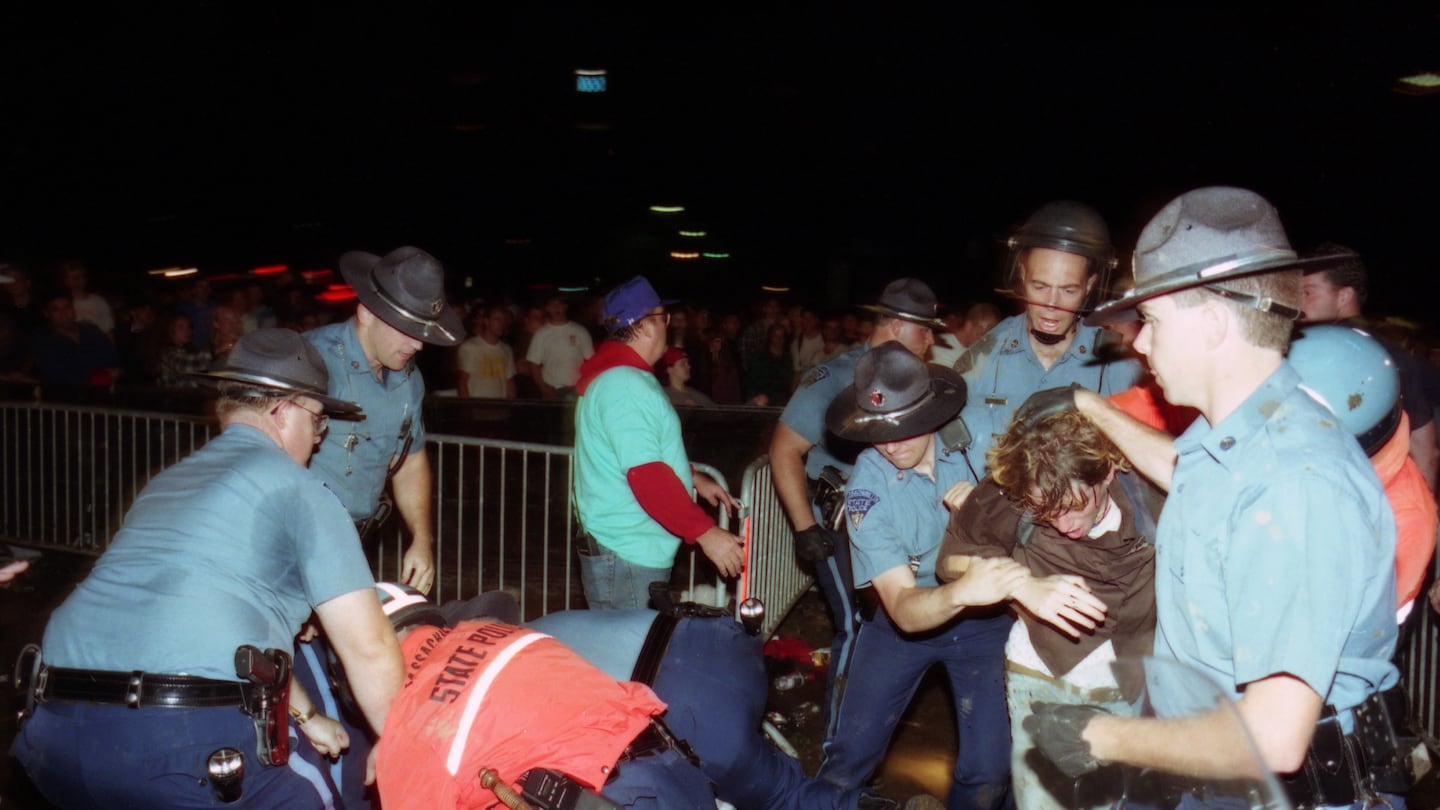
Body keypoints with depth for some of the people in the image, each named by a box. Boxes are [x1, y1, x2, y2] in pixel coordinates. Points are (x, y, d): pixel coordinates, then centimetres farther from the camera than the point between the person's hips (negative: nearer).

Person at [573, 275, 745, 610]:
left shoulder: (619, 376, 15)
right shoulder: (625, 386, -20)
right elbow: (647, 476, -26)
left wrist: (694, 479, 22)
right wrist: (706, 533, -25)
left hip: (640, 554, 11)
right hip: (626, 560, -11)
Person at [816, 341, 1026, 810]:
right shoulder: (867, 488, -20)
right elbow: (903, 607, -29)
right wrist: (960, 592, -49)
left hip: (983, 620, 1)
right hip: (904, 622, -1)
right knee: (848, 760, -4)